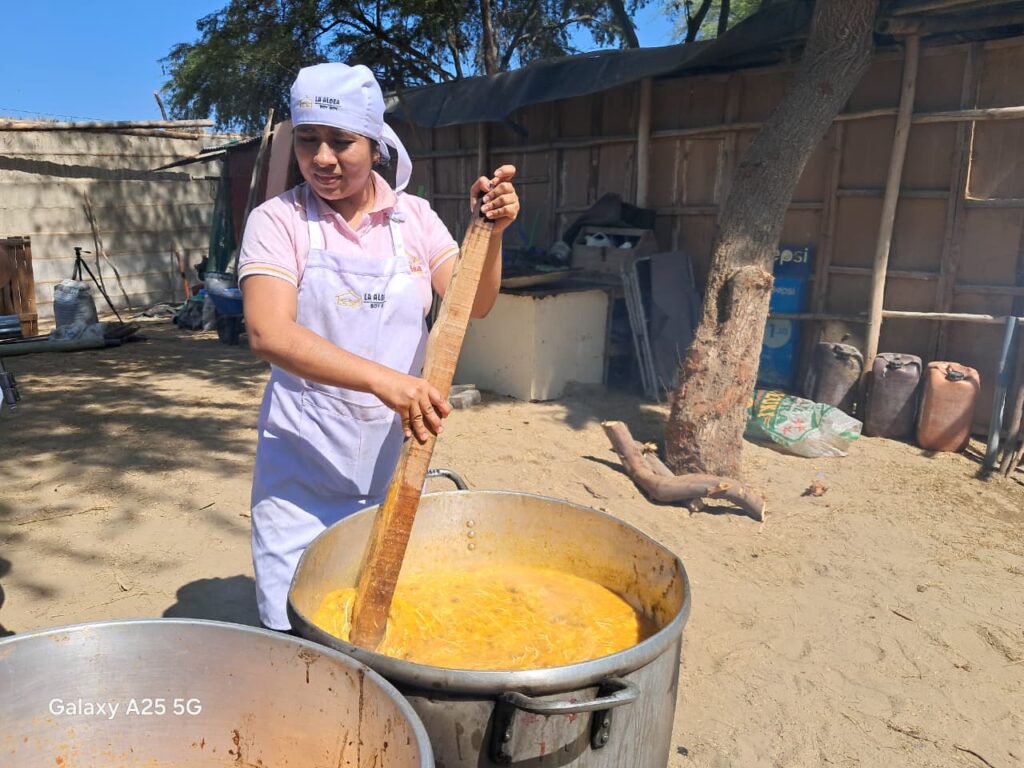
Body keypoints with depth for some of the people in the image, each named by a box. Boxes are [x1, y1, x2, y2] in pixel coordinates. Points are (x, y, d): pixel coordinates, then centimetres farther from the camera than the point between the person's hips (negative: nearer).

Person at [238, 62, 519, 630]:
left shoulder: (413, 216, 3)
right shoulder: (278, 220, -7)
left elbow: (473, 305, -3)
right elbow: (268, 333, -23)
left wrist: (490, 232, -20)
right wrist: (382, 380, -35)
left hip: (397, 452, 3)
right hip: (306, 459, -2)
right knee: (297, 626, 6)